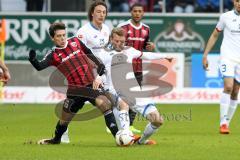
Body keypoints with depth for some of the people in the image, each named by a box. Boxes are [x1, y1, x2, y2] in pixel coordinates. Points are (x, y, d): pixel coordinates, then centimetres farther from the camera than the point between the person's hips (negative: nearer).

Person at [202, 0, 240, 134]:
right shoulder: (226, 17, 1)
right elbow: (214, 36, 10)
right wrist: (205, 55, 7)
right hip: (227, 57, -2)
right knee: (228, 87, -19)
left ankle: (227, 123, 15)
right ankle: (223, 123, -17)